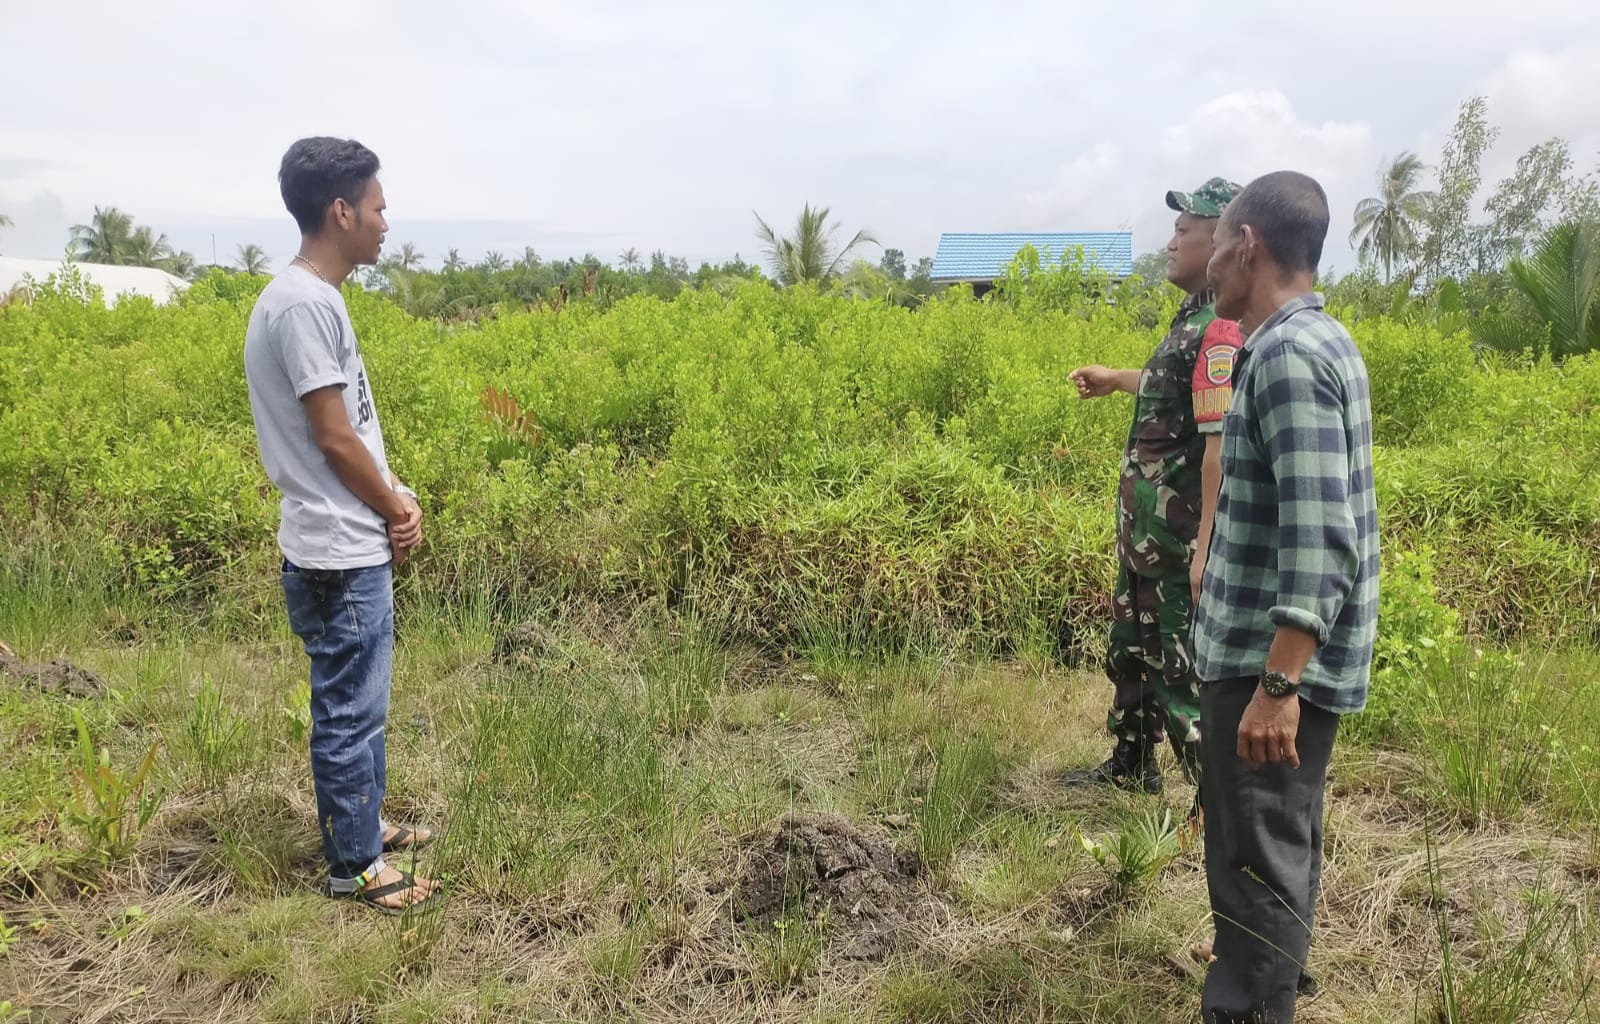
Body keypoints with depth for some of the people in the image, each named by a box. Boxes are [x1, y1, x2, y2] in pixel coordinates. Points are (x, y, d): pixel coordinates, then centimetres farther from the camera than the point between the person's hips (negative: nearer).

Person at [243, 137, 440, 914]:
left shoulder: (312, 297, 11)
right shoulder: (304, 304, -20)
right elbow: (334, 439, -19)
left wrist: (396, 498, 1)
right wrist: (400, 512, -6)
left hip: (354, 547, 10)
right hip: (340, 558, -10)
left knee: (361, 708, 21)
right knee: (348, 715, 4)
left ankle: (361, 826, 36)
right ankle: (354, 865, 18)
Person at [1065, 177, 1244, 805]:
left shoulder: (1221, 330, -22)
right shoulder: (1195, 319, 10)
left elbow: (1223, 443, -28)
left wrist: (1206, 549, -29)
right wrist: (1116, 380, 40)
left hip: (1181, 545, -11)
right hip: (1146, 536, 11)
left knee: (1184, 671, -1)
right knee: (1132, 648, 23)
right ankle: (1130, 765, 40)